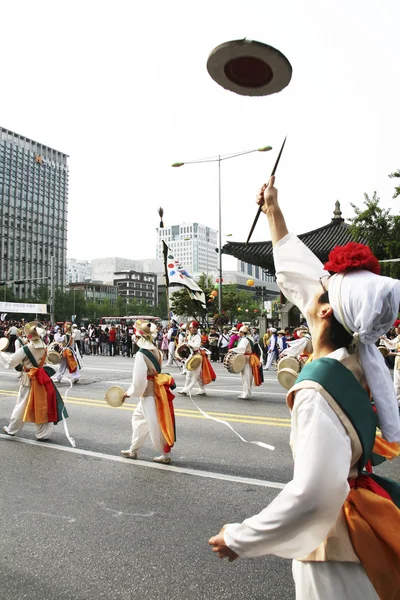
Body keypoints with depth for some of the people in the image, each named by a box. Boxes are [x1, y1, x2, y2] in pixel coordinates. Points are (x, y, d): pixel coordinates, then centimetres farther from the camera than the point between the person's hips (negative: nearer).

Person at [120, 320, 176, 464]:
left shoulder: (141, 354, -21)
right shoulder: (156, 351, 3)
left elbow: (139, 380, -21)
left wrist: (130, 392, -4)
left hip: (148, 394, -9)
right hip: (155, 390, 9)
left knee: (155, 425, 4)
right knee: (138, 417, 23)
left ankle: (165, 455, 18)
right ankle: (133, 450, 35)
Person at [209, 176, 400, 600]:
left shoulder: (317, 391, -33)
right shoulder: (354, 360, -9)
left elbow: (315, 494, -37)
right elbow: (297, 274, -1)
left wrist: (241, 538, -23)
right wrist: (273, 213, 8)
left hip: (335, 534, -8)